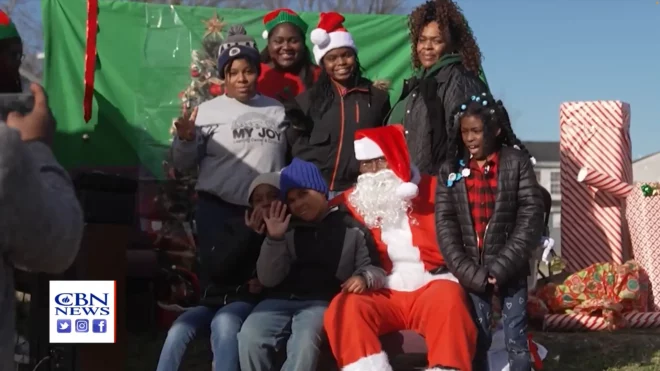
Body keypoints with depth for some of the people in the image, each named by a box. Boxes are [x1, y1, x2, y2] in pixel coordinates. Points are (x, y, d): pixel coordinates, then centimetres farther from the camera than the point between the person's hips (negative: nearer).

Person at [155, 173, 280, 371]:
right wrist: (248, 235, -6)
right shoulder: (234, 227, 11)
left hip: (248, 300, -4)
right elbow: (217, 270, -1)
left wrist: (265, 285, -16)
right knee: (178, 330, -24)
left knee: (224, 322, -38)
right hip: (217, 298, 4)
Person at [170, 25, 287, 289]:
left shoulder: (277, 111, 10)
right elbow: (183, 165, -2)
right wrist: (185, 140, -19)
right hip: (219, 210, -3)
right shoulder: (208, 111, 1)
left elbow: (289, 157, 17)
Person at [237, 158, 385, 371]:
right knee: (250, 335, -28)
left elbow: (374, 268, 10)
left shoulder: (350, 228, 13)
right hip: (281, 300, 3)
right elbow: (268, 279, 8)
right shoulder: (287, 230, 19)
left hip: (323, 302, -2)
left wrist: (364, 277, -15)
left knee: (305, 340, -35)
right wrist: (274, 239, -7)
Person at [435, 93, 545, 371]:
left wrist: (501, 267, -13)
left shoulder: (517, 163, -2)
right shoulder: (450, 170, 5)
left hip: (511, 269, -2)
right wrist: (469, 271, -10)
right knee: (476, 340, 4)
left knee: (516, 340, 2)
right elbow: (445, 223, 0)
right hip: (471, 271, 2)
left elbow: (531, 217, -7)